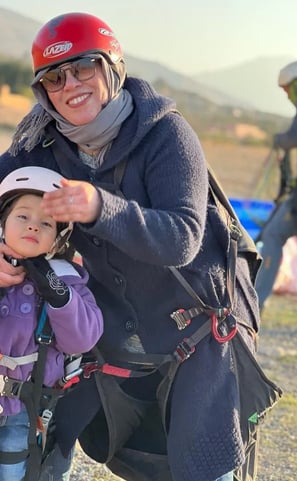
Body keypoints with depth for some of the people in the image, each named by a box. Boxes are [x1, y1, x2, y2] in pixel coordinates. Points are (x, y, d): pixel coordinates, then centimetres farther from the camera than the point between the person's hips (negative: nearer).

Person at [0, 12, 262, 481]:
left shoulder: (166, 133, -23)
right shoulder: (45, 145, -8)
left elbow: (181, 239, -32)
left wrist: (100, 208, -49)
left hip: (201, 321, -5)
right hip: (119, 332, 5)